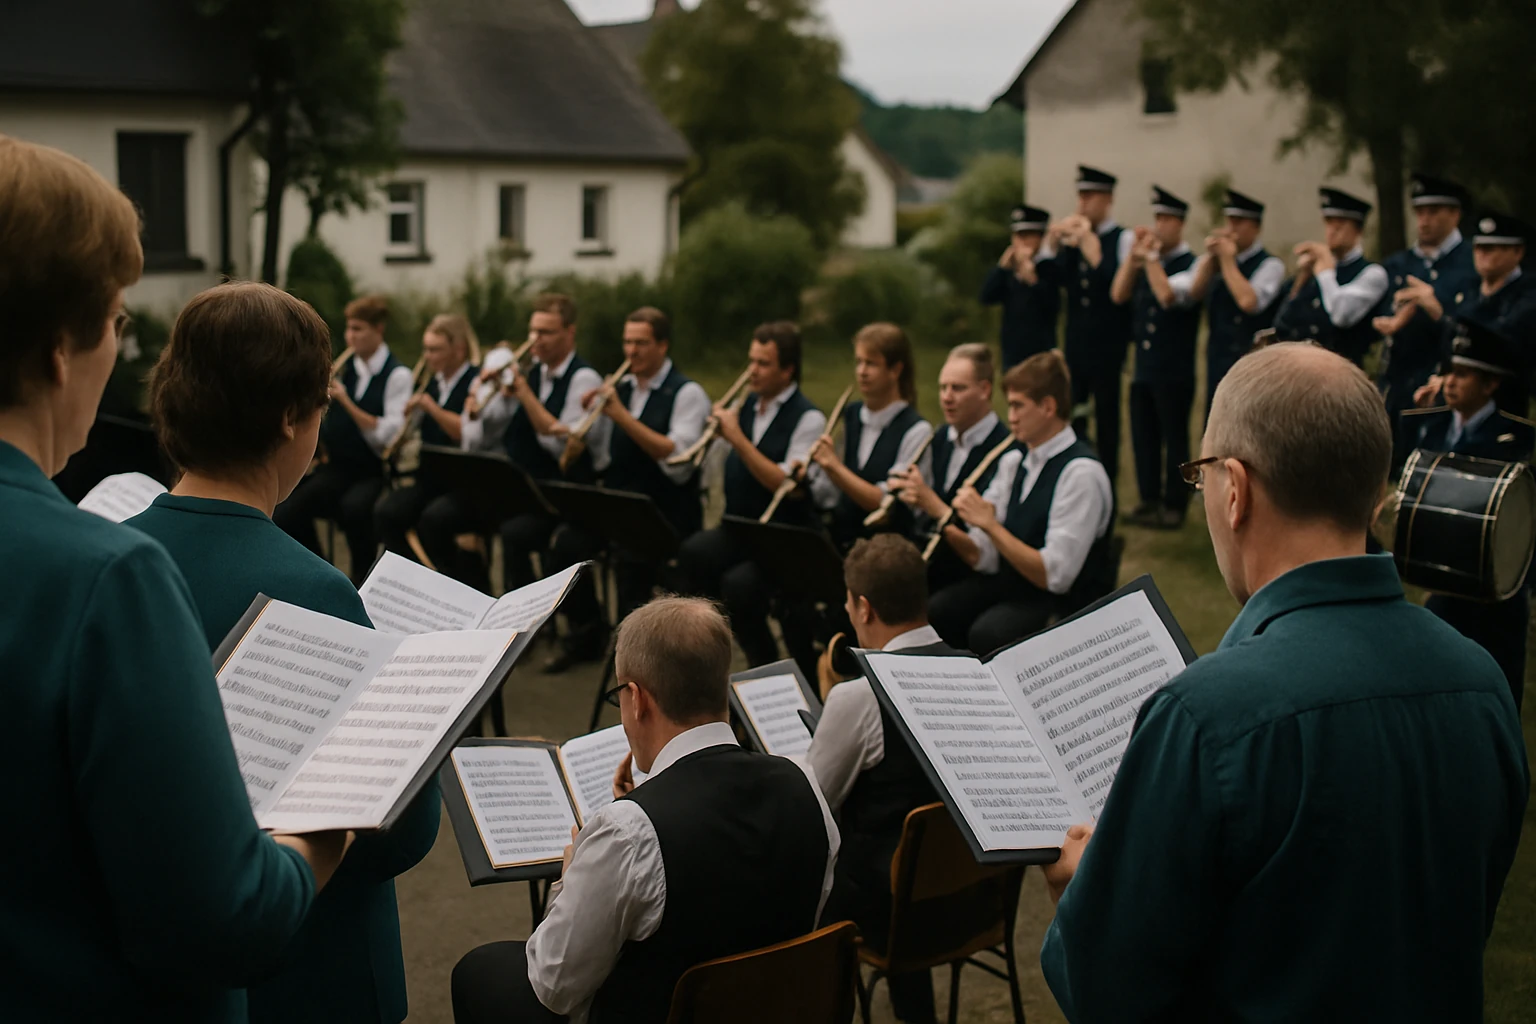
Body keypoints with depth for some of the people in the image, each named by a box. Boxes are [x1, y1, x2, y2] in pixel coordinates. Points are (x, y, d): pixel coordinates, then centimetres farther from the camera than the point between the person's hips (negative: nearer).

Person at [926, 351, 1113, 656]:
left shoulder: (1081, 473, -16)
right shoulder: (1013, 461, 8)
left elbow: (1054, 576, -21)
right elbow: (985, 558, 6)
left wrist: (990, 524, -24)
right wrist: (950, 530, -14)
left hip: (1067, 602, -6)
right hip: (1011, 584, 7)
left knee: (988, 633, -33)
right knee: (931, 613, -19)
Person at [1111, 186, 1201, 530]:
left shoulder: (1191, 265, -7)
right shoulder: (1145, 263, 13)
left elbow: (1168, 295, -23)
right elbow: (1118, 295, 3)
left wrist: (1150, 258, -15)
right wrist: (1134, 256, -4)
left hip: (1174, 369, -7)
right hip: (1144, 366, 7)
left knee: (1174, 437, 0)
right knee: (1143, 436, 10)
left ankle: (1174, 506, 6)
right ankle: (1149, 500, 20)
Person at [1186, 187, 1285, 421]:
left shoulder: (1270, 265, -8)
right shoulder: (1218, 262, 12)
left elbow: (1249, 302, -23)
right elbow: (1195, 292, 0)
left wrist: (1228, 260, -15)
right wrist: (1211, 256, -10)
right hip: (1218, 364, 6)